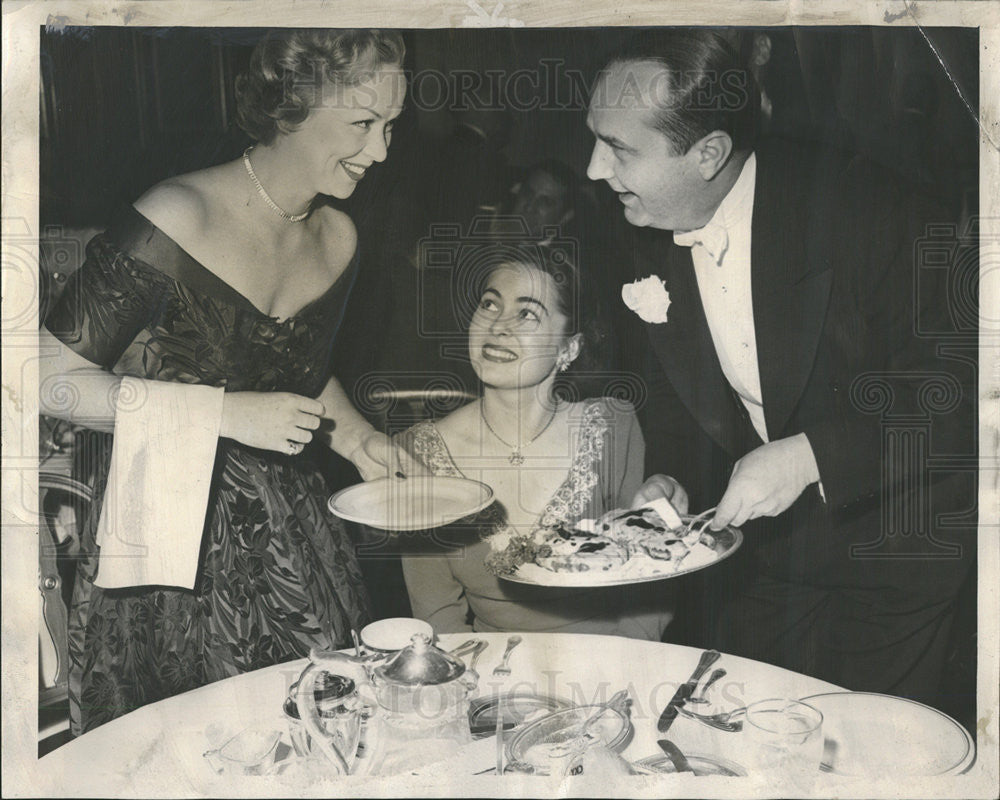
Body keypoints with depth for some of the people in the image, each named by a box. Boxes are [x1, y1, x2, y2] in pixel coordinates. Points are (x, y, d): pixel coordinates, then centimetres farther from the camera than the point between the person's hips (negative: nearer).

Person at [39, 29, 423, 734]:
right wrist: (230, 412, -22)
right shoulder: (178, 219, -18)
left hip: (287, 529, 6)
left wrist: (358, 438, 3)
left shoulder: (339, 238, 4)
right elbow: (53, 381, -17)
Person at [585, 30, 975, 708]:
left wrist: (812, 455, -30)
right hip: (752, 547, 5)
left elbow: (956, 385, -22)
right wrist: (669, 478, -8)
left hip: (891, 547, -4)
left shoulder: (862, 209, -23)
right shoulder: (651, 239, -5)